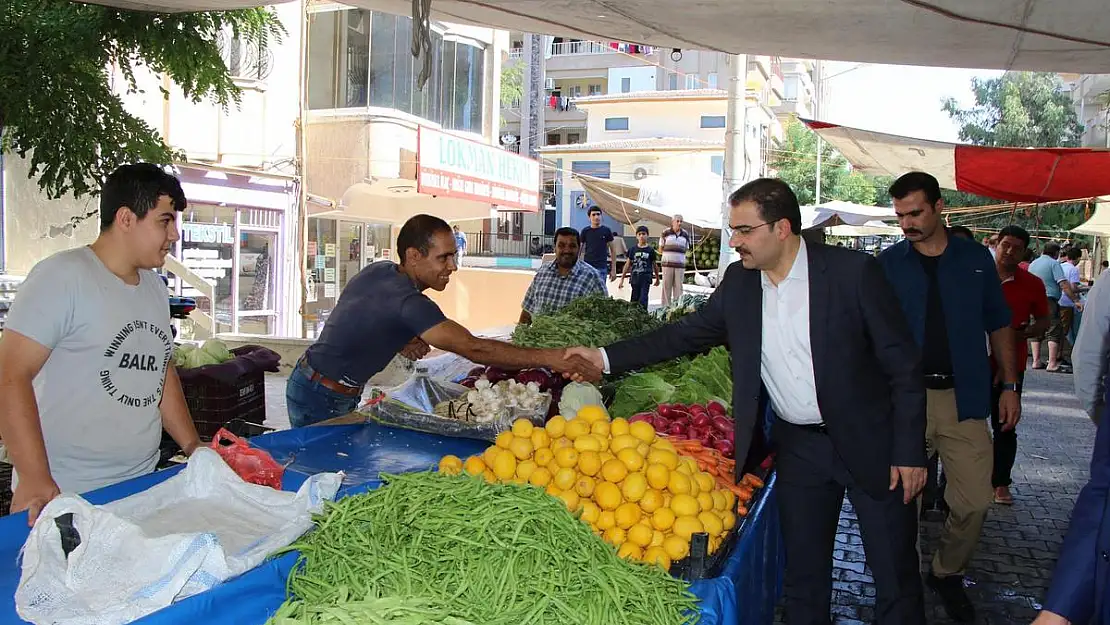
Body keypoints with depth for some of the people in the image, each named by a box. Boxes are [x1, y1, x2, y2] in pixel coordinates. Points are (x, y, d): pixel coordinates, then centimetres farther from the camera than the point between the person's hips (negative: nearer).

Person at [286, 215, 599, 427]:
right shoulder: (408, 302, -29)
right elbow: (473, 348, -36)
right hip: (322, 399, -9)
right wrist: (547, 357, -38)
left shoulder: (379, 270, 0)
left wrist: (401, 343, -3)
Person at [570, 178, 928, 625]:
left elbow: (903, 366, -11)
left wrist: (909, 453, -12)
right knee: (803, 577, 15)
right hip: (797, 447, 4)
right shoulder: (739, 282, -2)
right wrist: (607, 358, 3)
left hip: (870, 442, -3)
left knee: (896, 579, 8)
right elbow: (688, 333, 7)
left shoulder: (853, 271, -15)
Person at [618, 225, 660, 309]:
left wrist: (657, 279, 22)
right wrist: (622, 279, 10)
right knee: (635, 299, 6)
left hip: (646, 277, -2)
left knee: (643, 299, -11)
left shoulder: (650, 250, 3)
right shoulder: (633, 250, 6)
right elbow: (628, 264, 11)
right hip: (635, 276, 2)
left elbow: (654, 265, 13)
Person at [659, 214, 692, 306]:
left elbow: (686, 249, 15)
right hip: (667, 264, -2)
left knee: (678, 287, 3)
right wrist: (670, 252, 0)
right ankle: (665, 307, 2)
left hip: (680, 265, 2)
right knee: (666, 287, -1)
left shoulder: (686, 234, 7)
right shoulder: (666, 233, 0)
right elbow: (660, 249, 5)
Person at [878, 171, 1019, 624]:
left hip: (964, 398, 1)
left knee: (974, 501, 3)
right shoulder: (887, 265, 2)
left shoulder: (976, 259, 6)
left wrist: (1009, 385, 8)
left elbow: (998, 325, 13)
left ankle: (948, 574, 26)